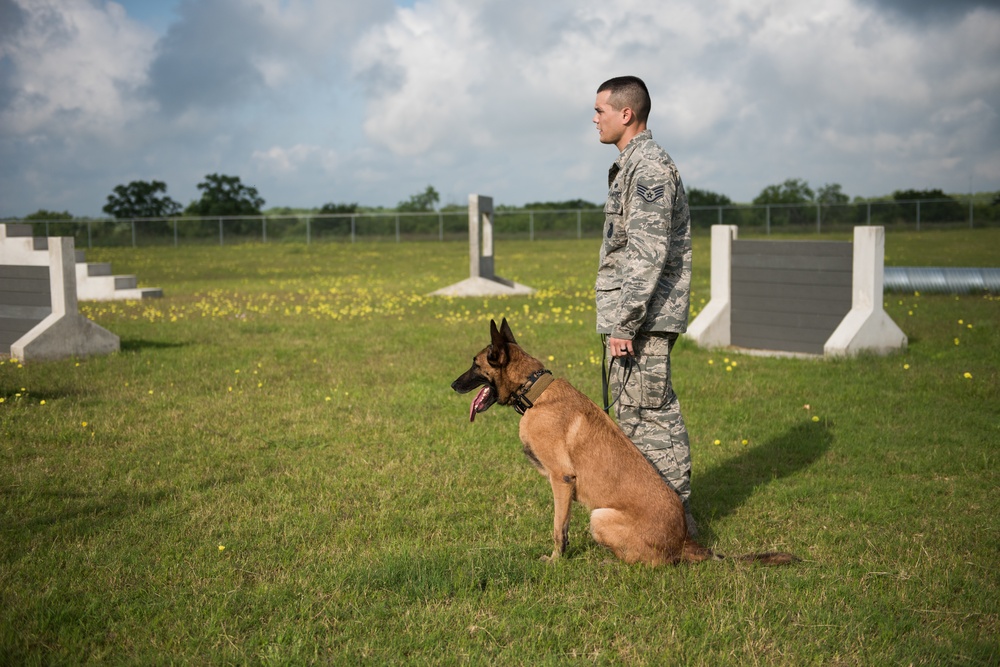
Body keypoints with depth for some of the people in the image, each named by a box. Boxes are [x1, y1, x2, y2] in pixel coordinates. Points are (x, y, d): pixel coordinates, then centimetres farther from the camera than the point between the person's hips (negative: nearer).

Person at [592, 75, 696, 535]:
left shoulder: (649, 168, -15)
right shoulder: (633, 165, 19)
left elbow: (648, 255, -22)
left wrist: (624, 324, -22)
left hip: (643, 319, -11)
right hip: (633, 317, 11)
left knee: (649, 414, -5)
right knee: (635, 413, 15)